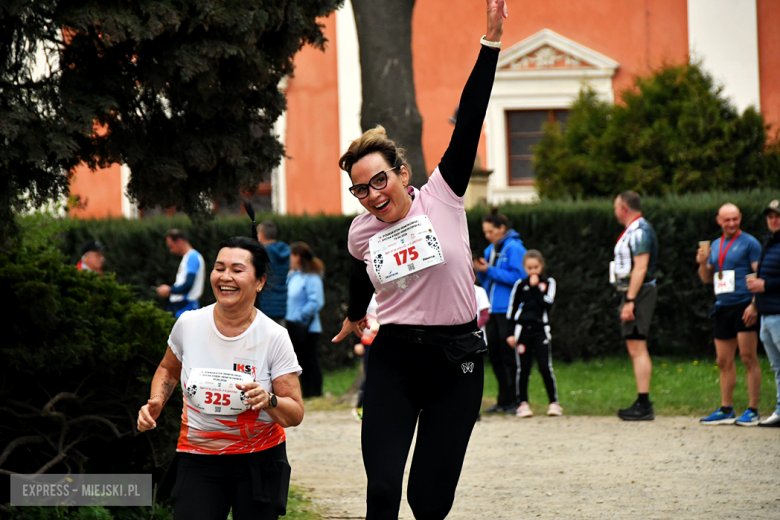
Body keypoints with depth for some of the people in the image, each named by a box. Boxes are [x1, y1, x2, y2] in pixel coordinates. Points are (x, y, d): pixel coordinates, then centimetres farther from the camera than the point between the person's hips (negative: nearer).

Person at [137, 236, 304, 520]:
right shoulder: (189, 324, -4)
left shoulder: (274, 338, -10)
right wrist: (155, 404, 1)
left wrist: (269, 400, -28)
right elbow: (168, 370, 19)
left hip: (259, 461, -1)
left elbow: (296, 415, -8)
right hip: (198, 458, 1)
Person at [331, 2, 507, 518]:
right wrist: (355, 316, 49)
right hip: (393, 360, 2)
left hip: (457, 359, -2)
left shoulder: (441, 199, -4)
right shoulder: (361, 233, 5)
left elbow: (469, 123, -12)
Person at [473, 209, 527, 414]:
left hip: (508, 311, -8)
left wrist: (490, 270, -16)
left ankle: (516, 401, 1)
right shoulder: (490, 250, 15)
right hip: (493, 310, 8)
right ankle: (504, 401, 16)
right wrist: (480, 271, 0)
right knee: (495, 356, 9)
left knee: (509, 357, -5)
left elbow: (517, 277, -18)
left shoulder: (514, 248, -9)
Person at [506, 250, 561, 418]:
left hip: (541, 329, -1)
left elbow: (547, 303, -8)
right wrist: (511, 333, 2)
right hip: (522, 330, 1)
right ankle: (523, 404, 6)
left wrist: (535, 288, -5)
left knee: (545, 367, -7)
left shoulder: (548, 283, 8)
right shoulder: (520, 285, 8)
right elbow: (511, 310, 8)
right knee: (523, 369, 1)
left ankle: (554, 402, 1)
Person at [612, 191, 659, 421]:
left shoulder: (639, 231, -14)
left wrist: (630, 301, -25)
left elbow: (640, 268, -21)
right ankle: (642, 403, 14)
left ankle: (644, 405, -15)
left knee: (637, 349, -12)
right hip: (632, 293, 11)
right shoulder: (633, 231, 19)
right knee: (636, 350, 11)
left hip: (638, 293, -11)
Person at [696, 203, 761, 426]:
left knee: (748, 359, -7)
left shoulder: (749, 243, -3)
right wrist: (703, 263, 0)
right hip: (723, 307, 7)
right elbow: (707, 278, 21)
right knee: (724, 361, 8)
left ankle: (753, 411, -6)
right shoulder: (716, 245, 17)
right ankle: (726, 410, 13)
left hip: (744, 306, -7)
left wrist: (754, 305, -19)